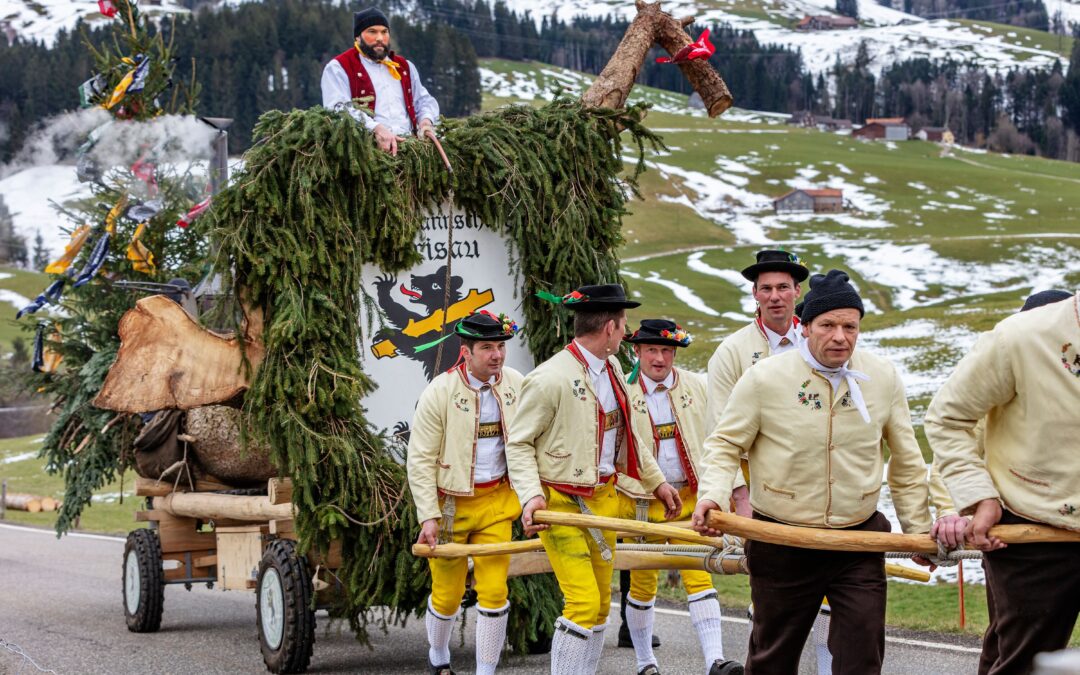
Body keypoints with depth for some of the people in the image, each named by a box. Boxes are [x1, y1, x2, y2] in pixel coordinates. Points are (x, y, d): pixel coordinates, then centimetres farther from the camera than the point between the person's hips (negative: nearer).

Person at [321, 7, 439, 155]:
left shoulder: (404, 66, 23)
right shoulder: (339, 68, 3)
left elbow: (424, 100, 30)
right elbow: (339, 109, -10)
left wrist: (426, 119, 5)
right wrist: (376, 128, -24)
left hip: (409, 143, 6)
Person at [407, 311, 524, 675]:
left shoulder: (516, 384, -2)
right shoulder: (440, 392, -13)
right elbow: (420, 461, -10)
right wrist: (429, 516, -14)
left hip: (496, 501, 3)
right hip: (450, 504, -2)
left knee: (494, 591, -4)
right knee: (447, 594, 8)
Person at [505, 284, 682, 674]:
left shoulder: (611, 368, 8)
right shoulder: (549, 379, -17)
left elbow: (627, 433, 20)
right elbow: (519, 443, -11)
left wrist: (656, 482, 21)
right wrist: (530, 495, -23)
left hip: (604, 499, 8)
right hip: (562, 504, -8)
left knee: (600, 603, 11)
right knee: (583, 602, -14)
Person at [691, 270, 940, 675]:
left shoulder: (883, 378, 1)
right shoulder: (764, 378, -8)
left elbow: (906, 462, 11)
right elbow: (726, 444, -1)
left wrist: (919, 528, 14)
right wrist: (712, 493, -19)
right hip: (782, 545, -2)